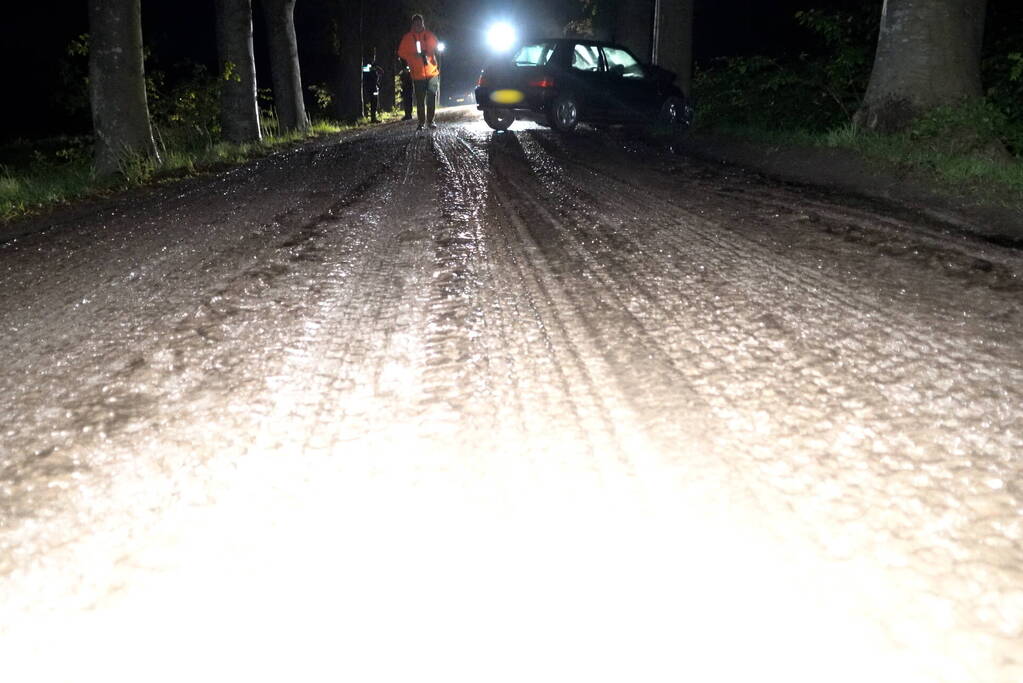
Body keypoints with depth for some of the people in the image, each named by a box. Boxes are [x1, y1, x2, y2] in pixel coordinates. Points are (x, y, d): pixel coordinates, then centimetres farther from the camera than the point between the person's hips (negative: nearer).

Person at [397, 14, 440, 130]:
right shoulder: (407, 38, 3)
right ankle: (421, 122, 8)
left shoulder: (430, 36, 7)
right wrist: (413, 56, -12)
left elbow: (436, 49, 18)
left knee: (432, 97, -4)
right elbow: (401, 53, 4)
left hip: (432, 72, 1)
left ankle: (430, 120, 7)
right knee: (420, 99, -1)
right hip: (417, 74, -1)